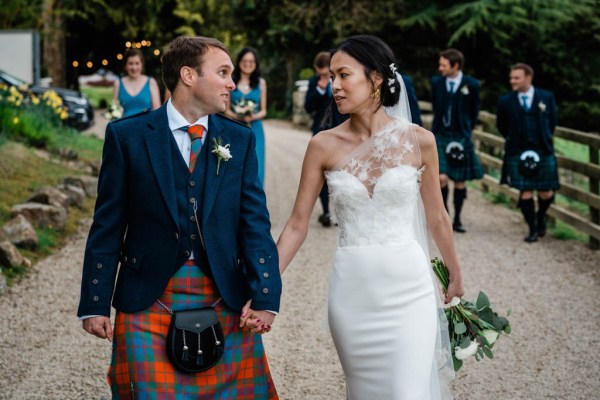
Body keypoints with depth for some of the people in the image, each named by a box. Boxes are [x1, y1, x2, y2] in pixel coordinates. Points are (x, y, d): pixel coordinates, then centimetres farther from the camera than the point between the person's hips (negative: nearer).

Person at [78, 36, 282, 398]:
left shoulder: (240, 140, 7)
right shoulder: (127, 136, 0)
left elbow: (255, 221, 0)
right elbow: (107, 226, 1)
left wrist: (264, 297, -12)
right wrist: (95, 304, -2)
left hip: (226, 302, 2)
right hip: (148, 301, -2)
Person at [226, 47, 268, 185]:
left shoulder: (261, 83, 6)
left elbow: (263, 111, 8)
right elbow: (227, 109, 4)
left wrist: (253, 117, -12)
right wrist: (237, 116, -15)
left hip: (255, 130, 1)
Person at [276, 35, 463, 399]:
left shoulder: (419, 140, -5)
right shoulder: (324, 146, -2)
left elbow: (436, 217, 7)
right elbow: (297, 225, 0)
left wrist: (456, 277, 16)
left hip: (408, 290, -1)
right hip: (352, 291, 1)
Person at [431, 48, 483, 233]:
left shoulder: (471, 84, -6)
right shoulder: (436, 82, 2)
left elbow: (474, 112, 7)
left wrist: (466, 131, 12)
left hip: (461, 138, 0)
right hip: (440, 136, 1)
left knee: (460, 181, 6)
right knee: (442, 178, -12)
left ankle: (457, 220, 19)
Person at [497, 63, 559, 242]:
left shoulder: (547, 97, 1)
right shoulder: (506, 101, 0)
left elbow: (552, 121, 14)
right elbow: (501, 125, 14)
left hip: (543, 151, 1)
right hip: (518, 153, 0)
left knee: (546, 193, 2)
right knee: (525, 192, -3)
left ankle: (541, 217, 32)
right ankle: (533, 229, 10)